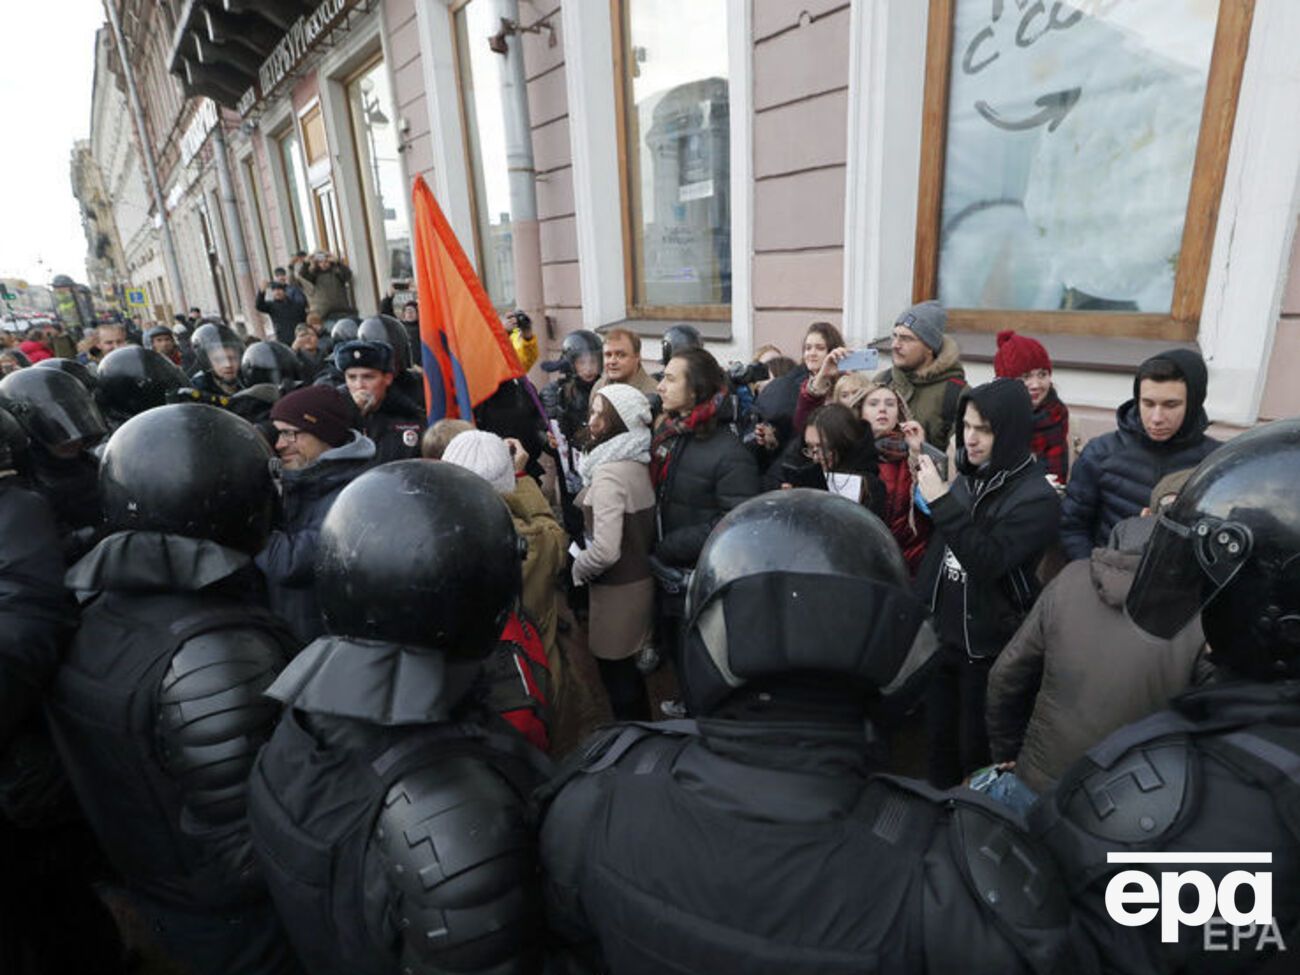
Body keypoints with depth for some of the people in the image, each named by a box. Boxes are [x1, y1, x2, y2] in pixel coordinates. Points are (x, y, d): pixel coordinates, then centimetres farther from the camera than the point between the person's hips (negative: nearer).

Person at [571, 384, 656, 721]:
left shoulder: (609, 472, -22)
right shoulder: (637, 462, 4)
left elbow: (605, 551, -28)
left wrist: (577, 568, -10)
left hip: (617, 590, -9)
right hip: (639, 579, 9)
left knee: (616, 676, 7)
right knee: (627, 671, 23)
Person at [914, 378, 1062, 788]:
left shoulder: (1036, 497, -15)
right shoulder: (968, 477, 4)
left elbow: (987, 561, -27)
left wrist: (942, 502, -30)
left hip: (988, 647, -6)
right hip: (941, 634, 6)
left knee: (978, 753, 9)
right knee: (939, 743, 19)